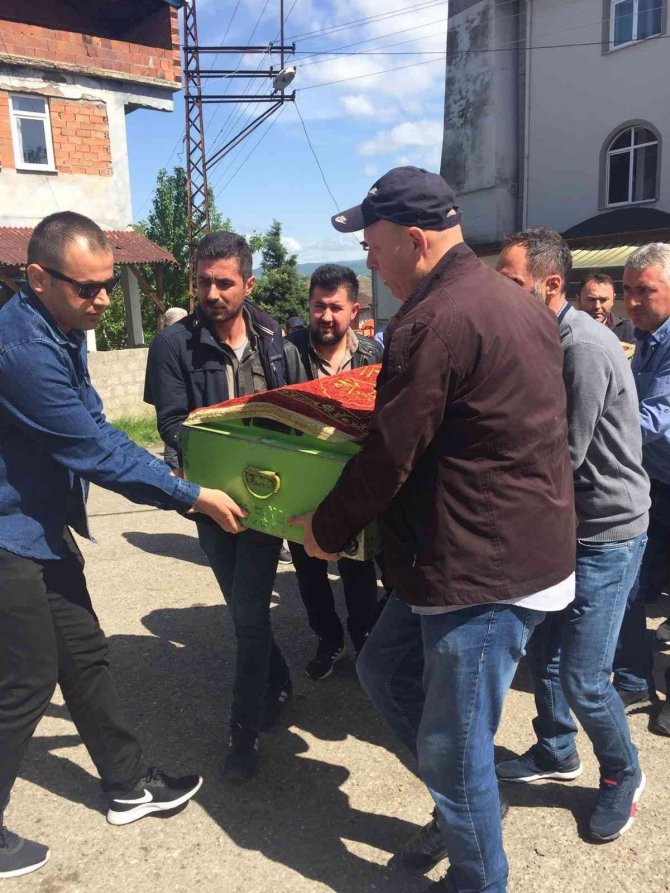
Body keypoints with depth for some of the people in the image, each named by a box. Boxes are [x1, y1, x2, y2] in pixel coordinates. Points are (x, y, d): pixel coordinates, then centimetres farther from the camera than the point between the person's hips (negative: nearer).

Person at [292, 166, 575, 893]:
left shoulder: (432, 322, -21)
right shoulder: (513, 300, 10)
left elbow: (387, 456, -18)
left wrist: (325, 530, 0)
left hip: (486, 568, -10)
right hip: (520, 545, 10)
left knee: (452, 749, 8)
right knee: (384, 668, 23)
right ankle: (462, 804, 39)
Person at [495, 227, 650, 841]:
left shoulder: (584, 347, -25)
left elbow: (565, 455, -24)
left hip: (607, 533, -8)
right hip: (564, 522, 8)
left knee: (583, 680, 0)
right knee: (542, 649, 17)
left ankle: (623, 776, 29)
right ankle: (556, 754, 40)